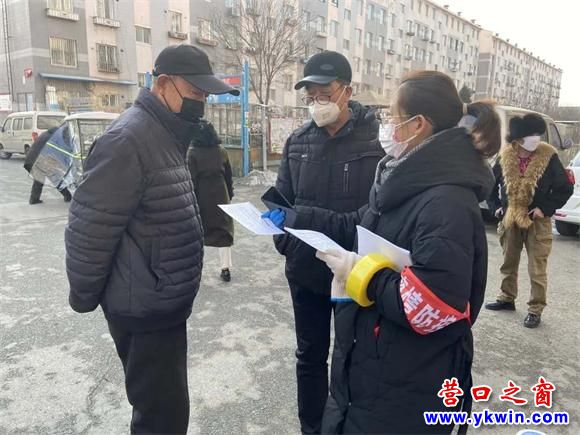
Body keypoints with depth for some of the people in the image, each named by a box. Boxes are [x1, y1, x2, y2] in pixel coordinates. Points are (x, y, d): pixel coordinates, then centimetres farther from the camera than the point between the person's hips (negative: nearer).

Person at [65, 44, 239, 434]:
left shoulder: (166, 135, 10)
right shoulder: (128, 139, -22)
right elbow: (89, 230, -20)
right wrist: (85, 297, -8)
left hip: (163, 301, 9)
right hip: (146, 308, -9)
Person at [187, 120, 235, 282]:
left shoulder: (192, 152, -10)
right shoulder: (222, 151, 2)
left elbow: (191, 179, -12)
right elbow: (229, 176, 8)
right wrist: (229, 195, 17)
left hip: (201, 196, -3)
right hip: (220, 195, 3)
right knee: (224, 229, 8)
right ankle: (225, 268, 8)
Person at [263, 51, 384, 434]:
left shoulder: (376, 141, -12)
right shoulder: (298, 141, 4)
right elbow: (282, 198, 9)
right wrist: (285, 242, -4)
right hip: (305, 270, 4)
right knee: (310, 355, 18)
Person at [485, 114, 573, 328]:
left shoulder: (548, 157, -10)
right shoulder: (505, 157, -3)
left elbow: (565, 188, -4)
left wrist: (545, 209, -11)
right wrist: (496, 206, 2)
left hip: (537, 221, -3)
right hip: (510, 220, 3)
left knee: (537, 269, 2)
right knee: (509, 263, 17)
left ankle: (535, 310, 13)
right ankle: (507, 298, 34)